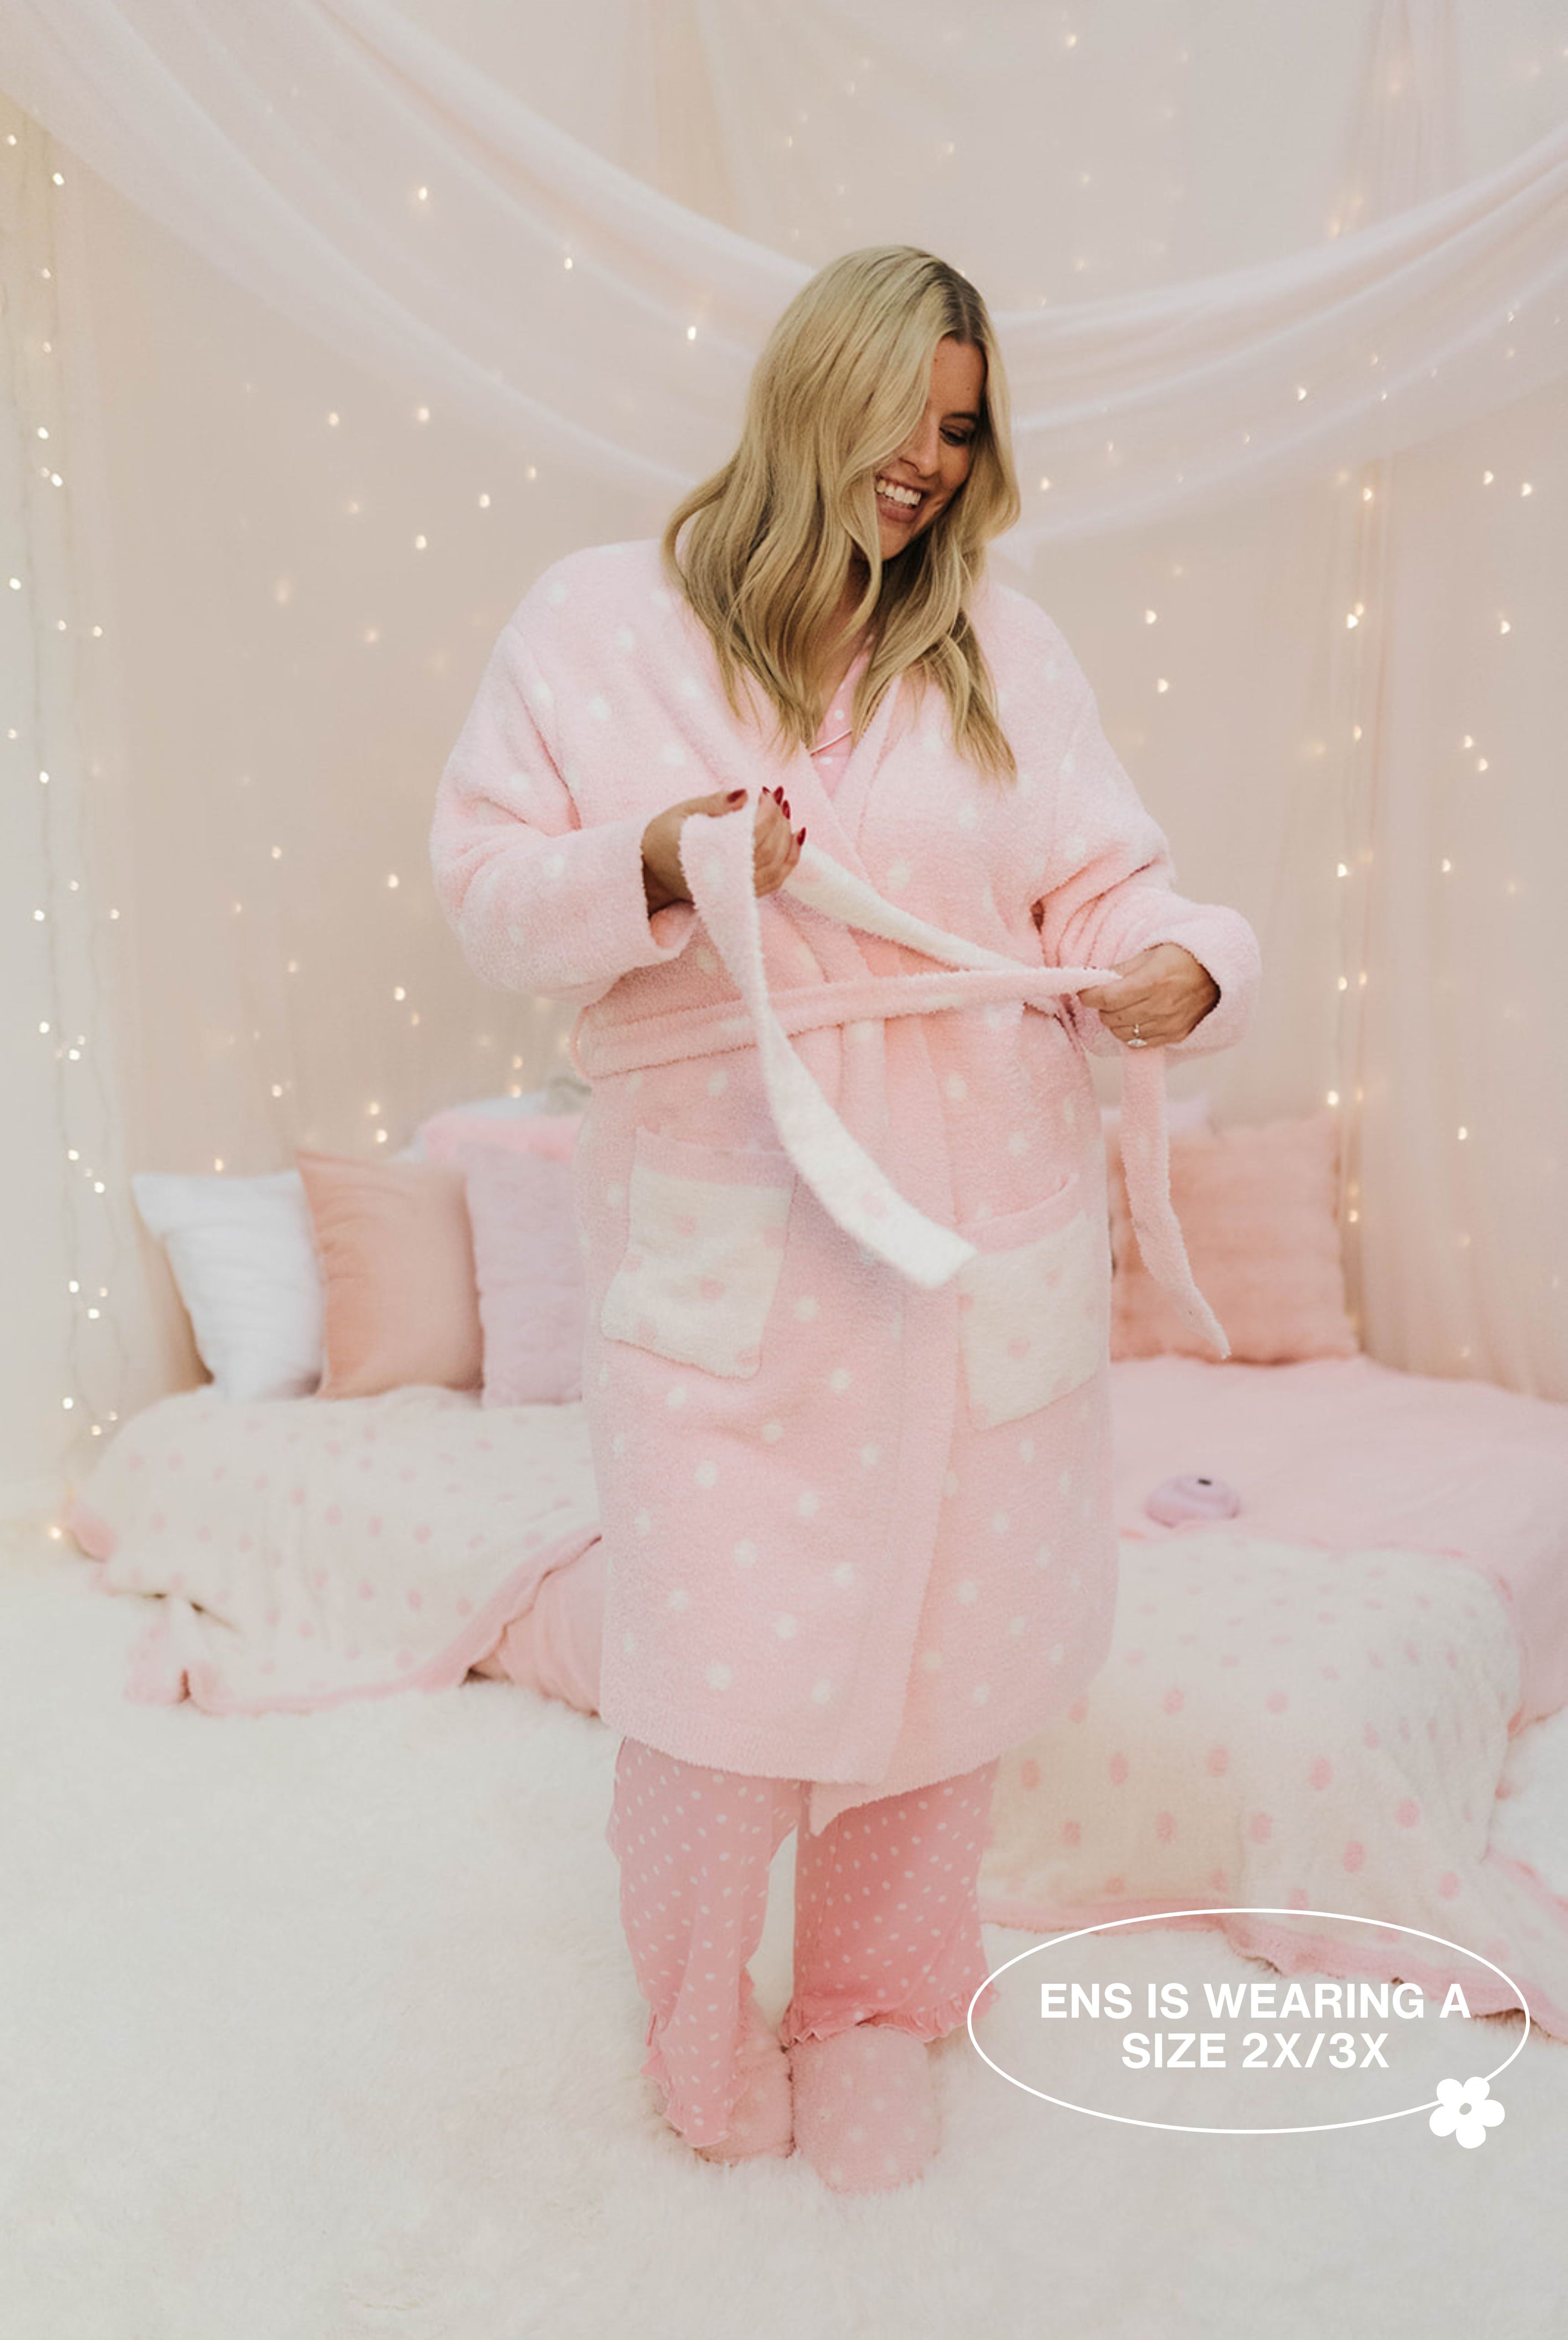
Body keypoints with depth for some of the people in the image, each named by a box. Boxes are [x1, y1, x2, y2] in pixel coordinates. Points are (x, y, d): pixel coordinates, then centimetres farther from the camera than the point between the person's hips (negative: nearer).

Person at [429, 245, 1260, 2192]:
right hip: (725, 1246, -2)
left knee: (954, 1640, 12)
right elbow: (487, 892, 2)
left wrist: (1184, 967, -15)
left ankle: (877, 2003, 40)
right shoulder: (599, 621, 5)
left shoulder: (1002, 646, 10)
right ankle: (700, 2031, 34)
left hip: (984, 1239, 3)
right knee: (728, 1667, 0)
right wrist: (653, 872, -17)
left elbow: (1108, 881, 7)